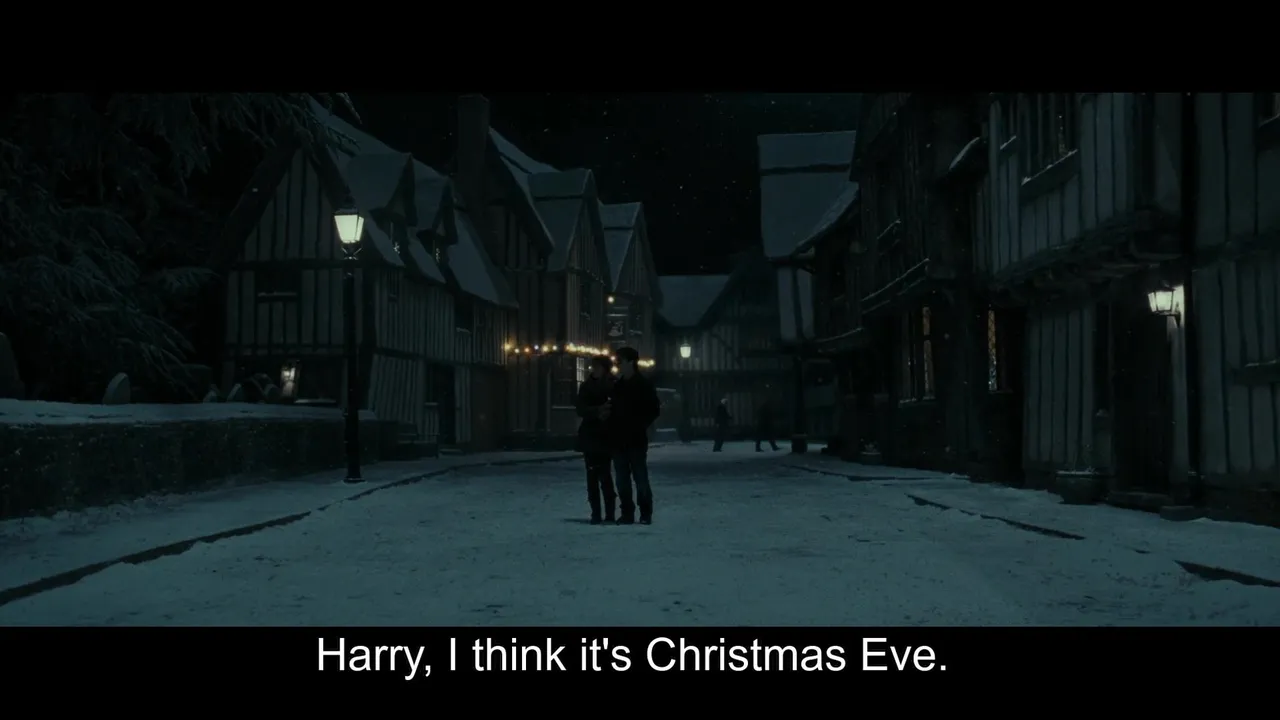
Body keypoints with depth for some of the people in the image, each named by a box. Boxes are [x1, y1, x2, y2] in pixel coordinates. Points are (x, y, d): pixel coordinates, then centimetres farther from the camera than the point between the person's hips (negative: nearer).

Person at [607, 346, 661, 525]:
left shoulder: (644, 384, -2)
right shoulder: (616, 386, 13)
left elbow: (654, 410, -4)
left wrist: (640, 425, -10)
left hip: (636, 439, -5)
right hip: (618, 439, 5)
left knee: (640, 477, -3)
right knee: (622, 479, 5)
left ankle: (646, 513, 6)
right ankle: (627, 512, 11)